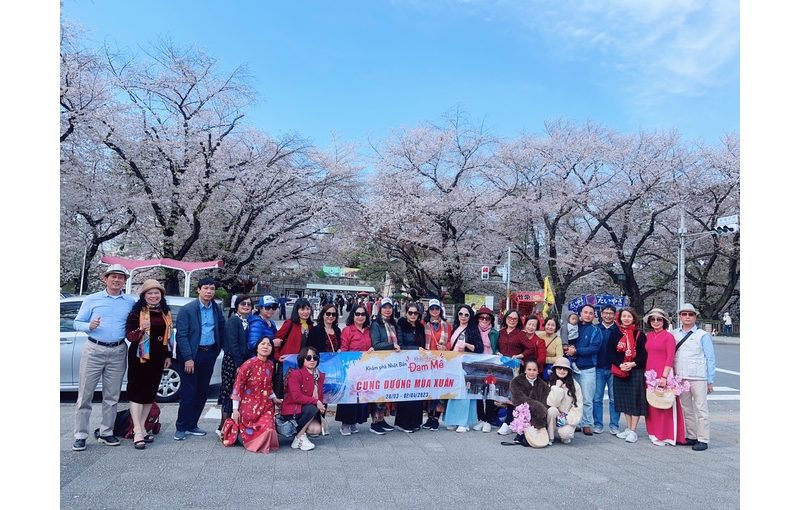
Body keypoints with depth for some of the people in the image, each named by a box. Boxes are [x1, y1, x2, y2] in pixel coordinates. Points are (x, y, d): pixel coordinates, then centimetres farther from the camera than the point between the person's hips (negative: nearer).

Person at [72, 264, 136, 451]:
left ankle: (106, 433, 19)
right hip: (94, 350, -1)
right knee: (85, 395, 1)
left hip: (118, 352, 1)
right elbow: (77, 323, 3)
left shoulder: (131, 302, 7)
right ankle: (80, 436, 9)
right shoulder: (92, 299, 4)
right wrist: (89, 326, -17)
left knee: (112, 396, 8)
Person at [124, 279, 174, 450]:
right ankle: (137, 432, -1)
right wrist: (141, 329, -32)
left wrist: (168, 356, 12)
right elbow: (129, 335, -12)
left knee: (151, 392, 10)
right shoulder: (137, 312, -7)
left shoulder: (166, 313, 9)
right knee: (136, 391, -2)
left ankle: (141, 427, 22)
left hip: (158, 357, 5)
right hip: (140, 356, -5)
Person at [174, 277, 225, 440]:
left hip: (209, 354, 5)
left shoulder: (217, 309, 6)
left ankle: (191, 425, 23)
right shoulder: (187, 309, -9)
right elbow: (181, 335, -13)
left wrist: (217, 350, 8)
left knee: (202, 393, 11)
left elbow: (222, 329, 17)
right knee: (188, 393, -1)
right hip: (192, 354, -5)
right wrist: (188, 358, -18)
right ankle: (181, 427, 13)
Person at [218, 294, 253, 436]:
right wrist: (239, 364, -17)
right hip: (232, 361, -7)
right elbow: (233, 344, -15)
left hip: (244, 361, 7)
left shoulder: (248, 322, 13)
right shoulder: (232, 321, -9)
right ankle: (224, 427, 7)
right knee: (230, 393, -3)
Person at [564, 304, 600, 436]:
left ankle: (586, 424, 8)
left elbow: (594, 347, -11)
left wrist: (576, 351, -14)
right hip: (573, 367, 3)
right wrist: (567, 348, -8)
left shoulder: (595, 330, 2)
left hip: (587, 369, -3)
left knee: (587, 399, 0)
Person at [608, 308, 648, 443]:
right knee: (625, 400, 9)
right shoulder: (614, 333, 6)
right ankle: (628, 428, 19)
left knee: (636, 400, -2)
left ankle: (633, 431, 3)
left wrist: (633, 364, -18)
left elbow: (644, 354, -4)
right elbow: (610, 352, 2)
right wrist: (620, 365, -13)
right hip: (619, 371, 2)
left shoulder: (640, 335, 1)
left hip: (636, 371, -2)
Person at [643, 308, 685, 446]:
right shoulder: (649, 336, 10)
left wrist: (664, 376, -17)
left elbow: (670, 357, -12)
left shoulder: (669, 336, -7)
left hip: (663, 374, -6)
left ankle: (664, 436, 7)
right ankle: (654, 432, 21)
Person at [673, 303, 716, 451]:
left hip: (698, 378, -4)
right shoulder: (673, 335, 8)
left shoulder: (703, 335, -2)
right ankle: (691, 436, 21)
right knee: (686, 409, 11)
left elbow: (710, 359, -2)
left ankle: (703, 440, 6)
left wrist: (710, 380, -4)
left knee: (701, 409, 0)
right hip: (680, 378, 4)